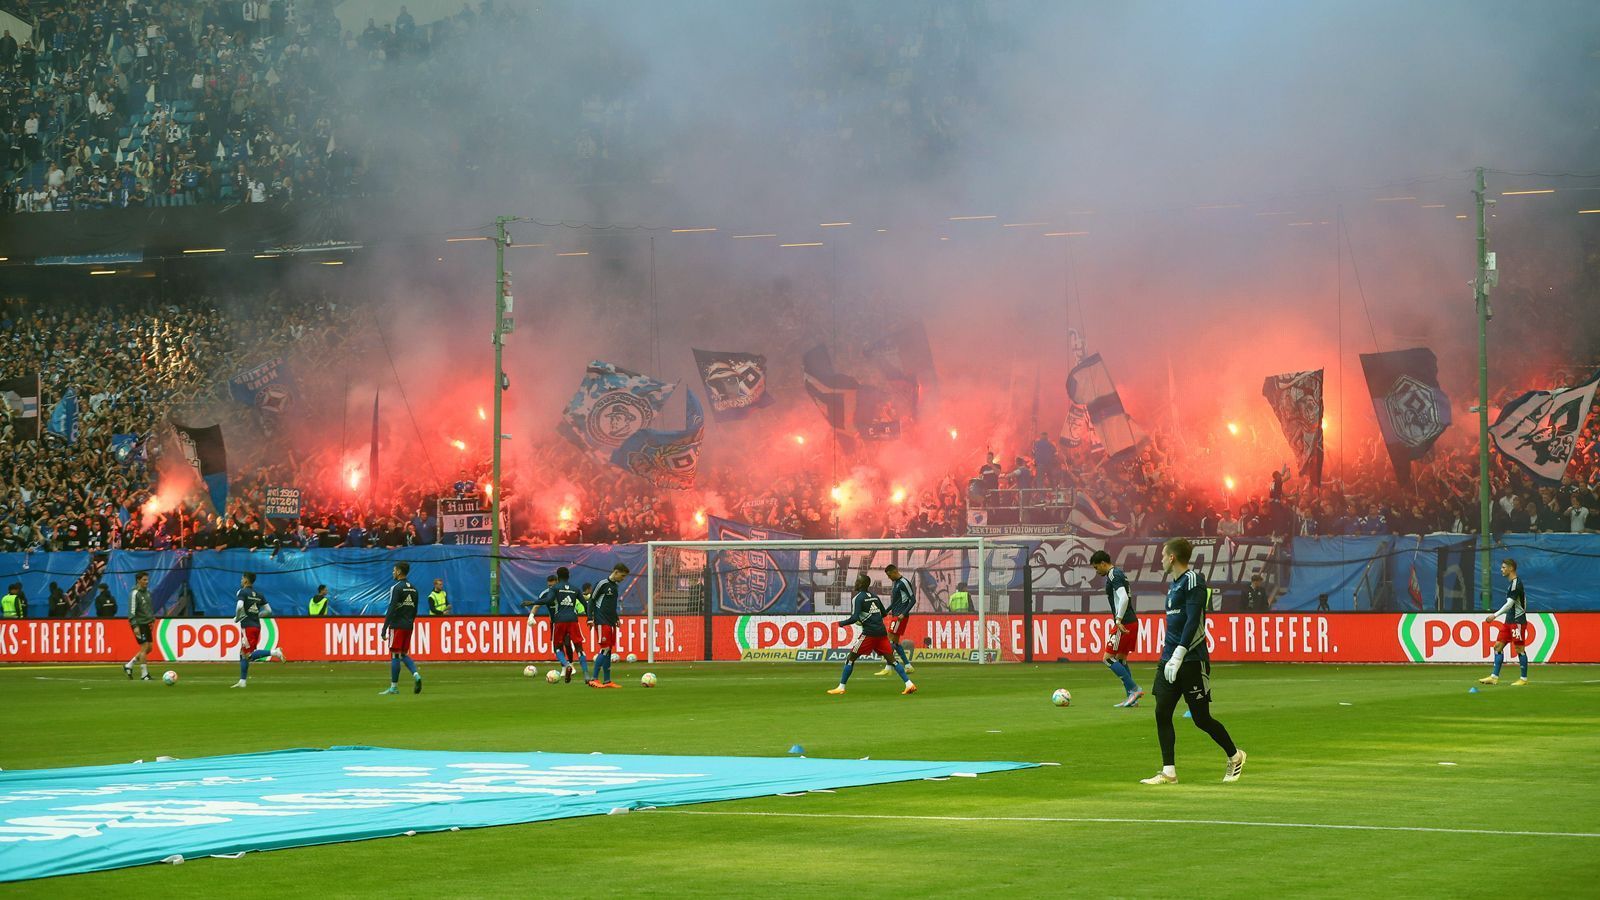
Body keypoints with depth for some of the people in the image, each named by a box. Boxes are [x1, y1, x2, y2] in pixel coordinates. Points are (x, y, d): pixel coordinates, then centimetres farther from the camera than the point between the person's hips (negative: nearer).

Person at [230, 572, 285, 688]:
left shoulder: (242, 592, -6)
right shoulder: (258, 594, 14)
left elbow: (240, 606, -24)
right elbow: (268, 610, 12)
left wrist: (237, 618, -7)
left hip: (247, 626, -8)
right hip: (257, 625, 8)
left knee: (249, 655, -9)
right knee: (243, 653, 15)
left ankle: (273, 652, -25)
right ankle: (242, 681, 16)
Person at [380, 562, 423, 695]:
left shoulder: (397, 588, -11)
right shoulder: (413, 589, 12)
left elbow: (391, 610, -16)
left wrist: (384, 629, -16)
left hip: (397, 626, -7)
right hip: (408, 626, 7)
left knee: (395, 655, -2)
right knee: (404, 654, 14)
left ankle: (394, 687, 1)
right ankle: (416, 675, -8)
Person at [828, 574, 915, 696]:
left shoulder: (857, 598, -6)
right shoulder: (874, 596, 16)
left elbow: (855, 618, -16)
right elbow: (884, 613, 24)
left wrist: (842, 623, 0)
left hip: (869, 633, -6)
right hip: (882, 632, 6)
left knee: (850, 659, 4)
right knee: (891, 659, 6)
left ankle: (841, 687, 2)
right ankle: (909, 684, -4)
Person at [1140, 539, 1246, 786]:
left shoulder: (1193, 580, -11)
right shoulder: (1174, 584, 17)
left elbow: (1193, 620, -20)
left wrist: (1179, 655, -25)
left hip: (1192, 661, -9)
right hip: (1170, 659, 9)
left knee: (1201, 719, -1)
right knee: (1162, 714, -1)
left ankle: (1235, 756, 20)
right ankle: (1168, 772, 1)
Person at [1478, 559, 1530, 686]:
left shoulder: (1516, 583, -15)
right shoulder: (1513, 583, 15)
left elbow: (1510, 603, -21)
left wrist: (1495, 615, -25)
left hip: (1517, 621, -10)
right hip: (1509, 621, 10)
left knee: (1520, 649, -3)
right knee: (1498, 646, 5)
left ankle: (1524, 679, 4)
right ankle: (1494, 677, 5)